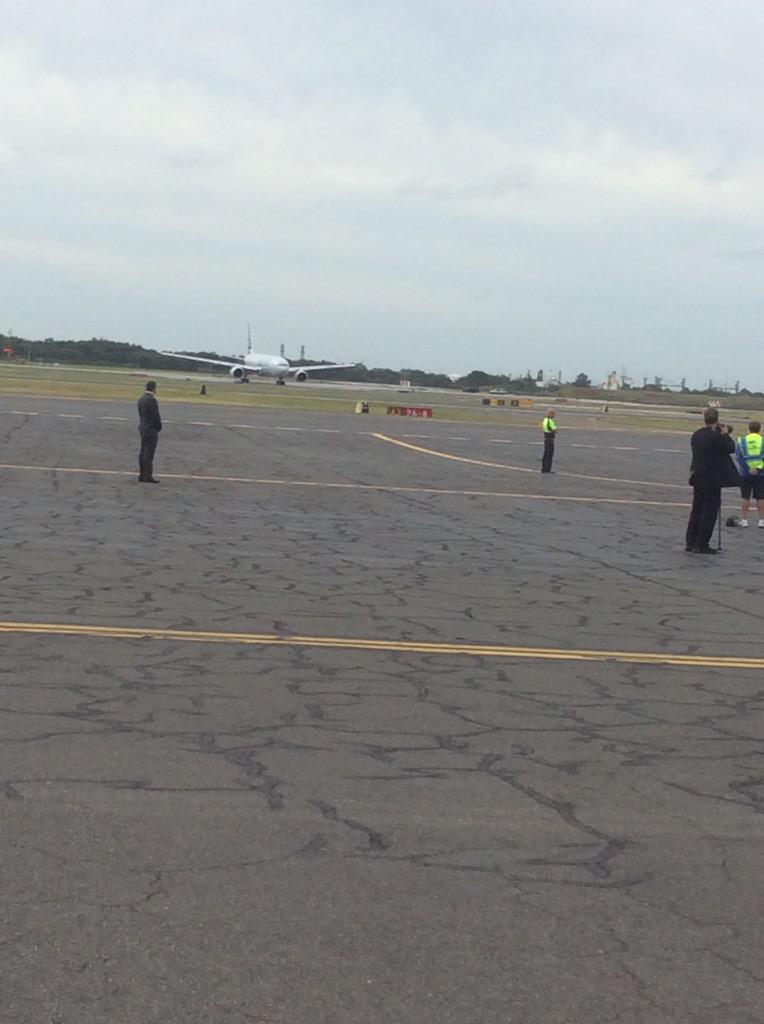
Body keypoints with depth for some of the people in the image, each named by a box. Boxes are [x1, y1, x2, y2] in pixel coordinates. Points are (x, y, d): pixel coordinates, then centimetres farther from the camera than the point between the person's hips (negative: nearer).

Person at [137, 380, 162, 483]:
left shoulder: (141, 399, 10)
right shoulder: (151, 399, -18)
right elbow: (156, 416, -18)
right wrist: (159, 427, -1)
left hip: (143, 428, 9)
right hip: (151, 430, -9)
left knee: (143, 453, 12)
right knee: (149, 454, -8)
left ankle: (142, 475, 15)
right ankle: (148, 476, -7)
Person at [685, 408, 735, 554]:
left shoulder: (696, 435, 6)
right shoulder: (716, 436, -17)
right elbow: (730, 448, -11)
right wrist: (725, 435, 3)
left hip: (697, 477, 7)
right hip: (712, 479, -7)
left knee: (696, 510, 16)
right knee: (710, 511, -1)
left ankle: (690, 542, 19)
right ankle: (702, 545, -1)